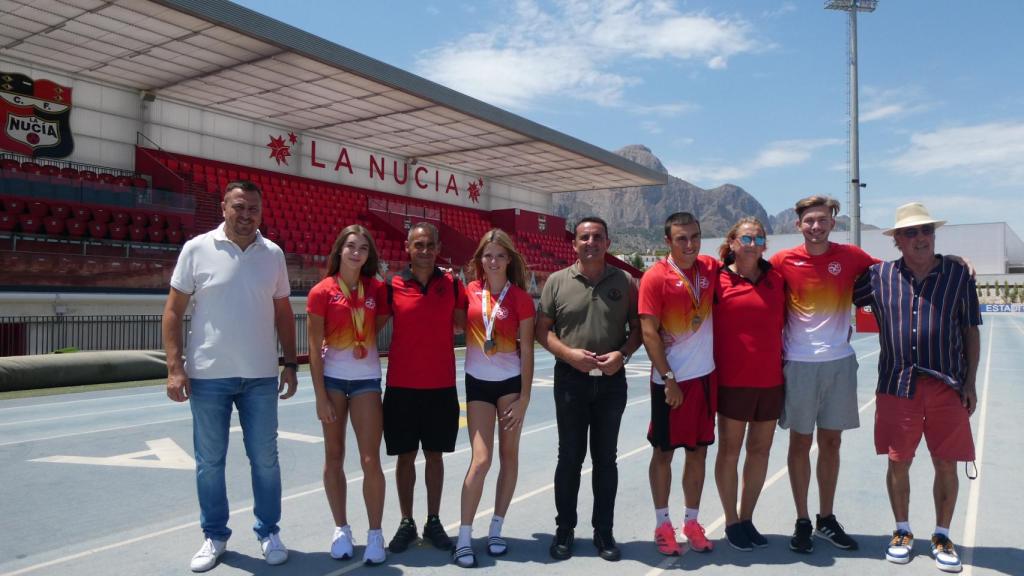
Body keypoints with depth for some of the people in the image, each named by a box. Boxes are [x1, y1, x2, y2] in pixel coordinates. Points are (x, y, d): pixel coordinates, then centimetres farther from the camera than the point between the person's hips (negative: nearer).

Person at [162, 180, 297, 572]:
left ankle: (269, 532, 25)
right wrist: (174, 368, -8)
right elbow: (173, 311, -1)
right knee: (209, 461, 10)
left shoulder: (273, 254, 4)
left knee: (265, 459, 9)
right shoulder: (197, 249, -3)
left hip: (260, 377, 2)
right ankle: (214, 535, 27)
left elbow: (283, 313, 10)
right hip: (208, 376, -1)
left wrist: (290, 365, 5)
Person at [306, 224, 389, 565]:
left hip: (366, 380, 1)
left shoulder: (377, 289, 0)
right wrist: (320, 396, -8)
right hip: (332, 379, -1)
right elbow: (315, 349, -6)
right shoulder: (322, 291, -6)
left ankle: (375, 534, 11)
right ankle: (341, 529, 24)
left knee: (371, 460, -2)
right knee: (334, 457, 9)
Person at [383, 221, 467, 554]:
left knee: (434, 454, 11)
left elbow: (462, 325, 8)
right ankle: (406, 523, 22)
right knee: (405, 455, 8)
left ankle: (433, 521, 24)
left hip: (441, 385, 1)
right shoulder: (393, 286, -2)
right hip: (401, 385, -1)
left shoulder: (452, 284, 2)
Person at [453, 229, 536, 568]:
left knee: (509, 455, 7)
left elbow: (526, 349, -6)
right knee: (481, 460, -6)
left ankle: (496, 530, 22)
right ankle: (464, 538, 4)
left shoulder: (520, 298, -6)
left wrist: (524, 397, -9)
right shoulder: (470, 292, 0)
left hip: (510, 382, 0)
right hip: (478, 382, 1)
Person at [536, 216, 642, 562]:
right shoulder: (557, 281, 0)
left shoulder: (625, 282, 3)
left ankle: (604, 531, 23)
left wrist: (622, 354, -12)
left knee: (606, 458, 10)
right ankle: (565, 529, 21)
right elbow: (542, 329, 0)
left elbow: (638, 327, 6)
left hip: (612, 380, 1)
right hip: (570, 378, -1)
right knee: (570, 457, 7)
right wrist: (568, 353, -15)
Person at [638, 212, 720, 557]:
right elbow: (649, 334, -13)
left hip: (705, 376, 5)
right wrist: (669, 380, -14)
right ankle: (662, 524, 20)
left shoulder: (711, 269, 2)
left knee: (698, 451, 12)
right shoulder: (656, 277, -11)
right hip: (671, 380, -4)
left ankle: (692, 522, 26)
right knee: (663, 451, 6)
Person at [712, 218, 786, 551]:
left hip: (771, 378, 4)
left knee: (760, 450, 11)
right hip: (733, 380, -4)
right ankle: (731, 523, 19)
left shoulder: (776, 279, 8)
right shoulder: (719, 280, -5)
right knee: (729, 450, 5)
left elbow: (784, 321, 17)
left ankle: (747, 518, 26)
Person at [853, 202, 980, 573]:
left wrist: (970, 382, 4)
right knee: (898, 462, 7)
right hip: (897, 386, 0)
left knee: (946, 465, 6)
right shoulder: (879, 276, 2)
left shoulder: (958, 274, 4)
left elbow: (971, 331, 7)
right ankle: (902, 531, 25)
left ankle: (942, 536, 24)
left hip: (947, 386, 0)